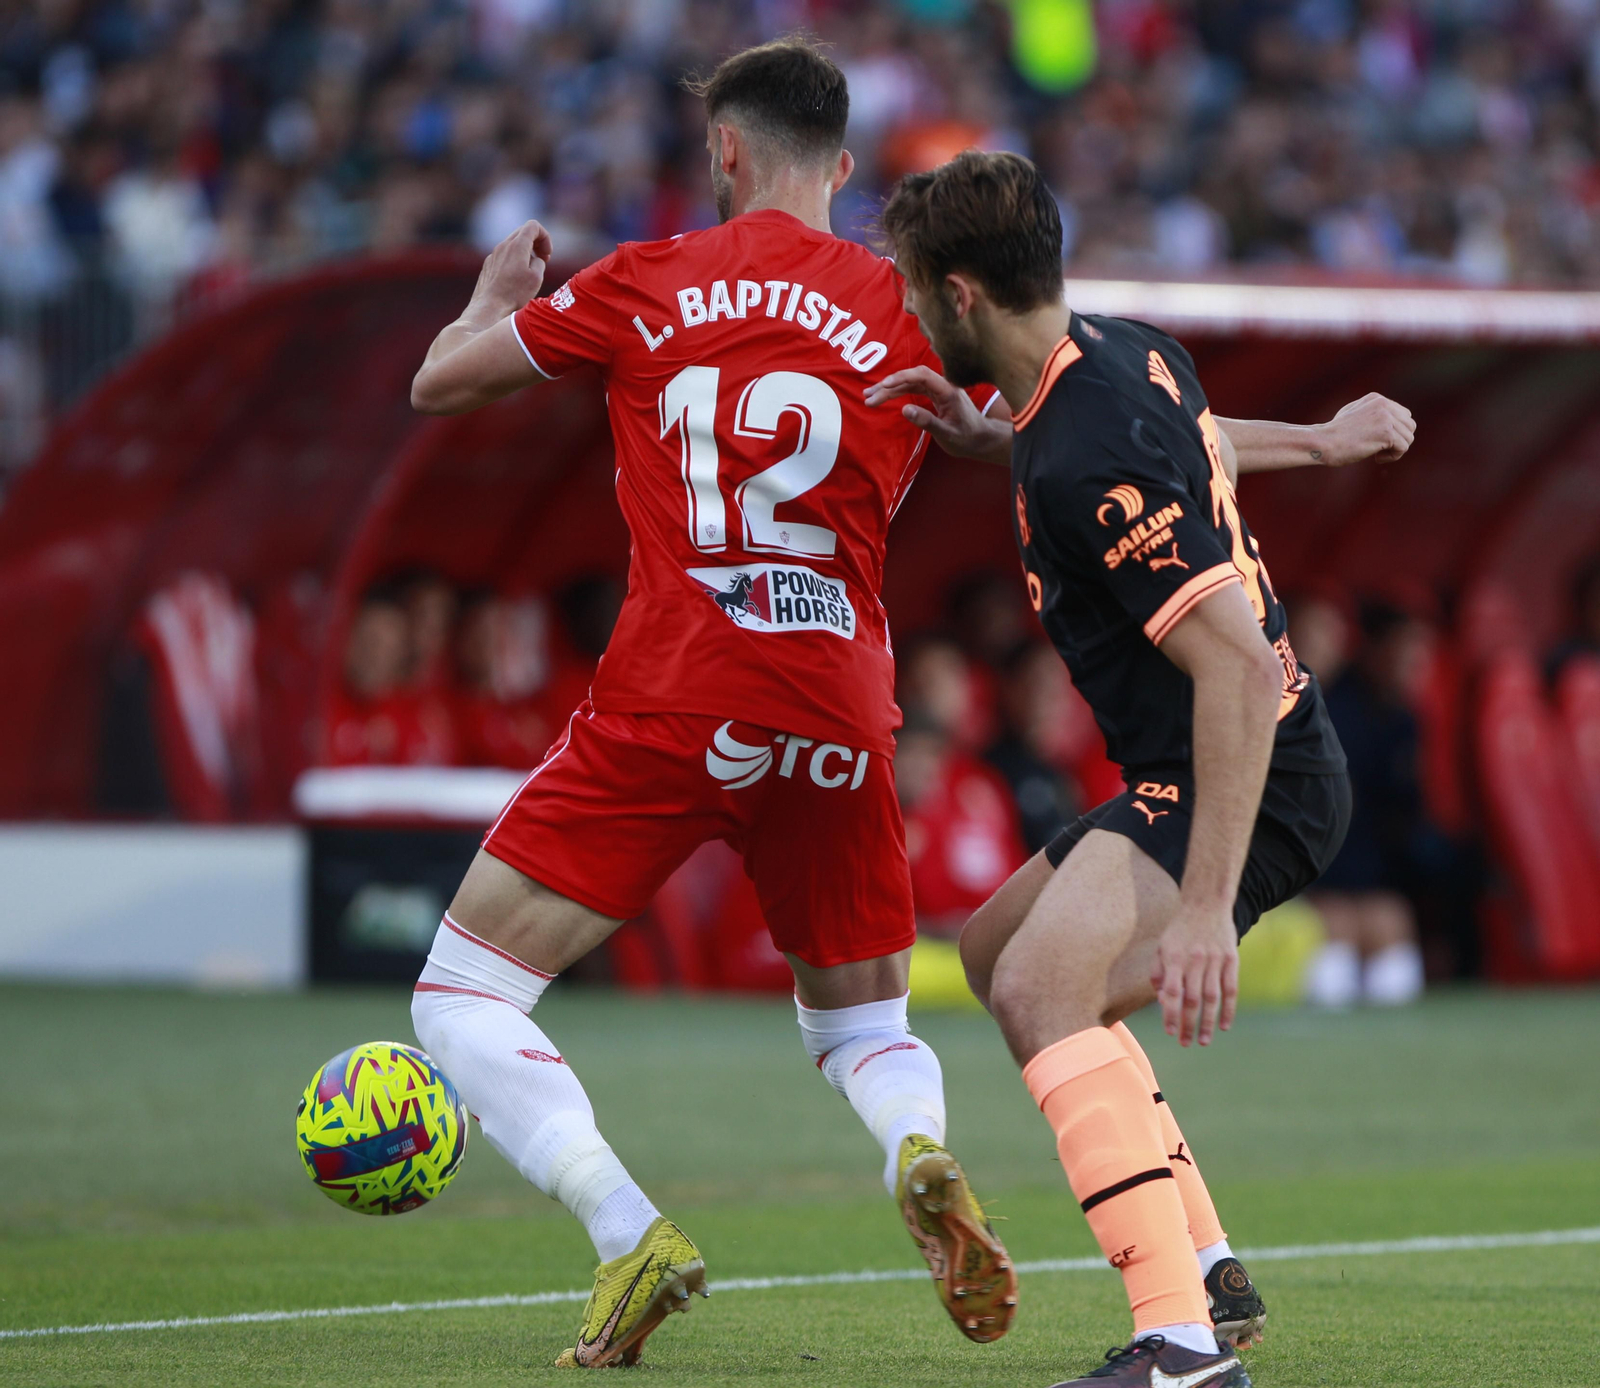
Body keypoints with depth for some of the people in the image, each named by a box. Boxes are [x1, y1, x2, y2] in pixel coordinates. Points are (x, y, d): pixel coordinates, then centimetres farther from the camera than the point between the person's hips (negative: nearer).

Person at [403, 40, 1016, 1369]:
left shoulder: (641, 286, 5)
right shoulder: (903, 310, 6)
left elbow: (440, 381, 18)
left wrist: (499, 296, 36)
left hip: (666, 710, -3)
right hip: (839, 716, 3)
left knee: (464, 995, 4)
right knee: (864, 1024, 22)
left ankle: (630, 1235, -18)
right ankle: (925, 1159, -14)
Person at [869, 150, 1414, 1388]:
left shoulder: (1088, 464, -26)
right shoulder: (1130, 352, 4)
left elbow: (1241, 669, -32)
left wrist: (1206, 910, -35)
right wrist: (991, 443, 25)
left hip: (1250, 786, -11)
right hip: (1191, 776, 11)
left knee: (1041, 987, -30)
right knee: (996, 945, 25)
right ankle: (1208, 1272, 23)